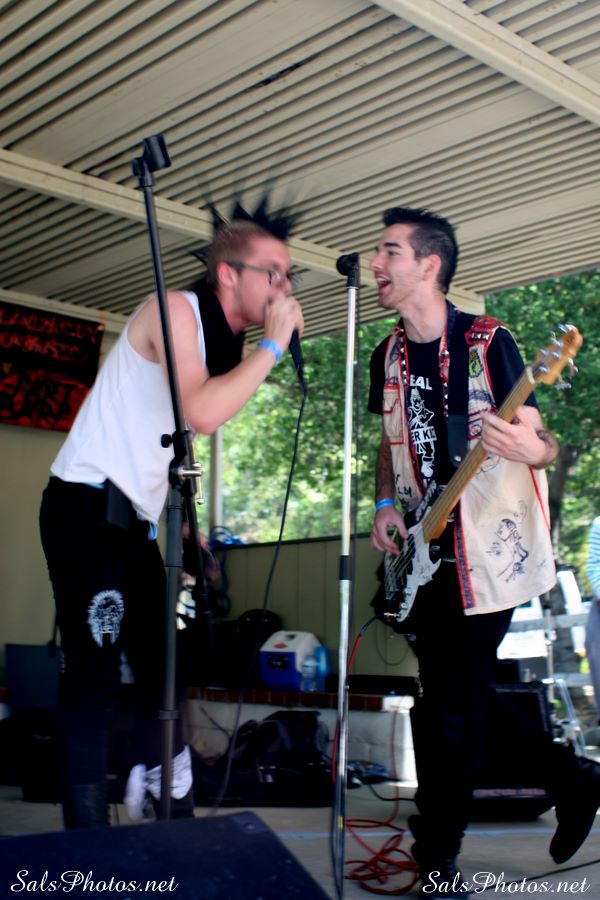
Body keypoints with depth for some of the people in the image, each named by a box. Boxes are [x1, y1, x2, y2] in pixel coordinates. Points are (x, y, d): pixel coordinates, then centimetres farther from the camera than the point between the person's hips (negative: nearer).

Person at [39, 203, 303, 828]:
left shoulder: (228, 342, 14)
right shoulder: (176, 309, -12)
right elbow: (201, 413, -27)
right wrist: (272, 346, -17)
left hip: (133, 518, 9)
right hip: (88, 507, -9)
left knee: (161, 671, 10)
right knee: (95, 672, -8)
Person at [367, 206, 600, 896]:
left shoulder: (487, 342, -10)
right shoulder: (388, 356, 9)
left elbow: (539, 440, -9)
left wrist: (533, 447, -32)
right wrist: (386, 505, 3)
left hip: (490, 552, -7)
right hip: (423, 554, 7)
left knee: (451, 710, -6)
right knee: (447, 698, 11)